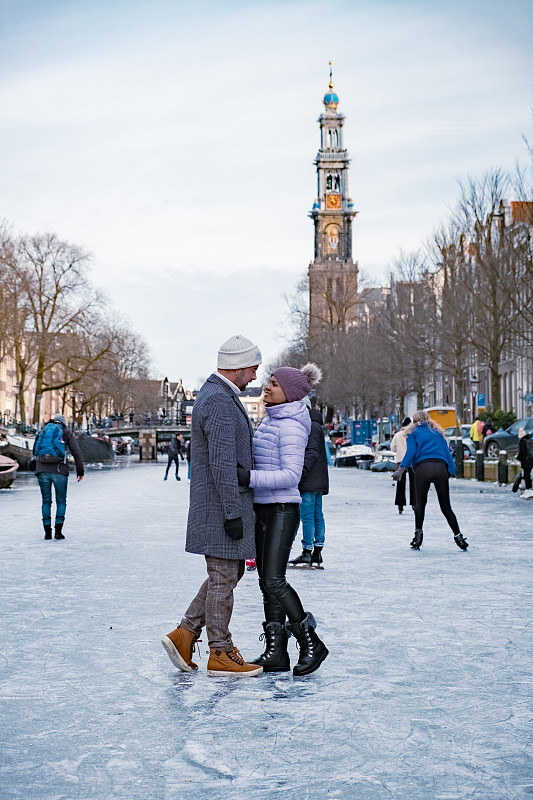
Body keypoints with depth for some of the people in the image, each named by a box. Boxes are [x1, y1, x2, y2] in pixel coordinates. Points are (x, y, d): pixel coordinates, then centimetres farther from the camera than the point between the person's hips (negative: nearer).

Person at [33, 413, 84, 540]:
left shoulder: (43, 432, 22)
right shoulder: (67, 433, 12)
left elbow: (36, 453, 24)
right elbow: (77, 452, 2)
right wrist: (80, 471, 5)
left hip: (42, 471, 2)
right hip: (59, 470, -2)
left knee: (46, 501, 12)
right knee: (61, 502, 9)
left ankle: (47, 531, 3)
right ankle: (58, 531, -4)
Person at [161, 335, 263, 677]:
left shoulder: (217, 395, 16)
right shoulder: (220, 401, -18)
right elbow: (222, 464, -24)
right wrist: (233, 513, -23)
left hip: (226, 505, 10)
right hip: (221, 505, -10)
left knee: (231, 572, 16)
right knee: (223, 578, -1)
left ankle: (185, 634, 17)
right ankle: (221, 653, 9)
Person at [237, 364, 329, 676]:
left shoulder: (291, 426, -14)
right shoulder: (271, 420, 14)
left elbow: (291, 476, -21)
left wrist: (249, 477, -27)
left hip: (282, 510, -9)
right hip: (262, 509, 9)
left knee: (274, 580, -12)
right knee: (266, 582, 7)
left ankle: (311, 642, -1)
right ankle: (276, 653, 11)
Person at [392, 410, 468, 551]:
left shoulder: (413, 432, 17)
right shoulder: (438, 432, 27)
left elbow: (411, 452, 1)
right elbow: (447, 453, 20)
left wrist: (401, 469, -7)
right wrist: (452, 471, 19)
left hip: (422, 468, -2)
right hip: (441, 468, 2)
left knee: (420, 502, 13)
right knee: (446, 507, 8)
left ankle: (418, 533, 5)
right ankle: (458, 536, 2)